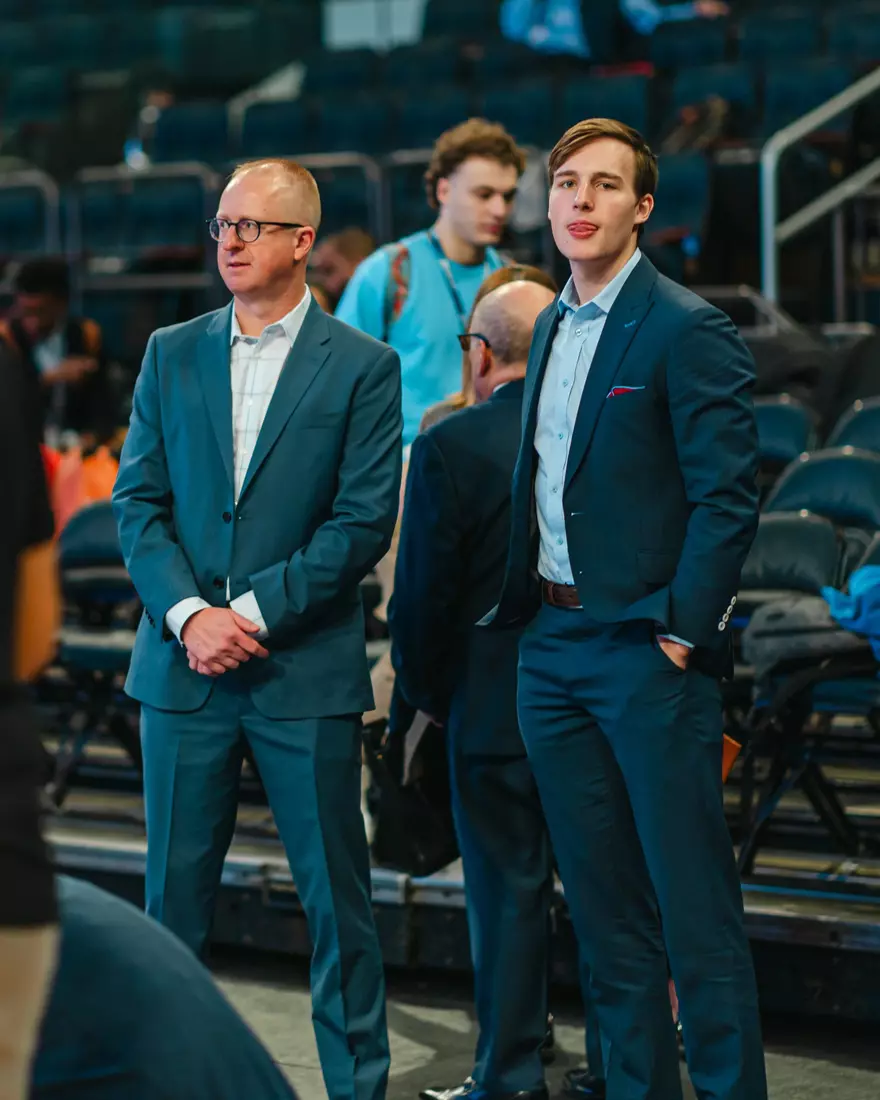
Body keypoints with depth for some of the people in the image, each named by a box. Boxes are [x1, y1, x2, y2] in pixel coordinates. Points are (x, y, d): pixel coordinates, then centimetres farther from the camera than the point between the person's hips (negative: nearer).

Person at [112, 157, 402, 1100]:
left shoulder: (363, 367, 0)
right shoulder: (172, 354, 10)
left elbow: (364, 523, -6)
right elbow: (138, 500, 5)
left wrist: (255, 612, -12)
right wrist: (188, 615, -10)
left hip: (305, 671, -3)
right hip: (184, 666, 3)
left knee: (335, 897, 4)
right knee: (174, 891, 7)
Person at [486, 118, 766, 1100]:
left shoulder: (687, 329, -10)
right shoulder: (551, 328, 15)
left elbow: (726, 497, -13)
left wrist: (683, 632, -15)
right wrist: (518, 606, 12)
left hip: (647, 651, -8)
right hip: (552, 648, 8)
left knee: (693, 909, -6)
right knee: (603, 908, 12)